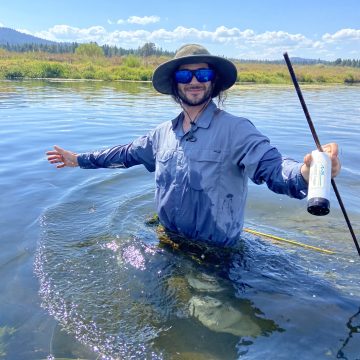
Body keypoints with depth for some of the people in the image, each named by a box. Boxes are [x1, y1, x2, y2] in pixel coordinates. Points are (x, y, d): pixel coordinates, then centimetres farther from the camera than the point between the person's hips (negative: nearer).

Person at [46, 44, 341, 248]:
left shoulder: (235, 129, -17)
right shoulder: (164, 133, 3)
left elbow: (271, 166, -31)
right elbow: (127, 154, 17)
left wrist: (305, 173, -55)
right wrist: (79, 160, 23)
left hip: (215, 253, -5)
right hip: (167, 243, 6)